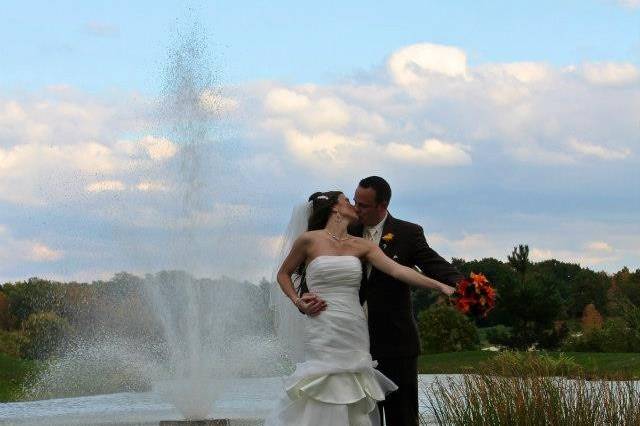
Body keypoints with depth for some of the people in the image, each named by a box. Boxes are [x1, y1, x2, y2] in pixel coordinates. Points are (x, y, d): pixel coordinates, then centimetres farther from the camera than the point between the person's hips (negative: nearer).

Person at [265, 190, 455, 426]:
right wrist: (298, 302, -1)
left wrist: (440, 286, -10)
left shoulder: (362, 245, 10)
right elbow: (283, 274, 15)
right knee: (321, 407, -7)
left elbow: (397, 270, -1)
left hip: (354, 334, 4)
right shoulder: (309, 241, 1)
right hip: (323, 334, -4)